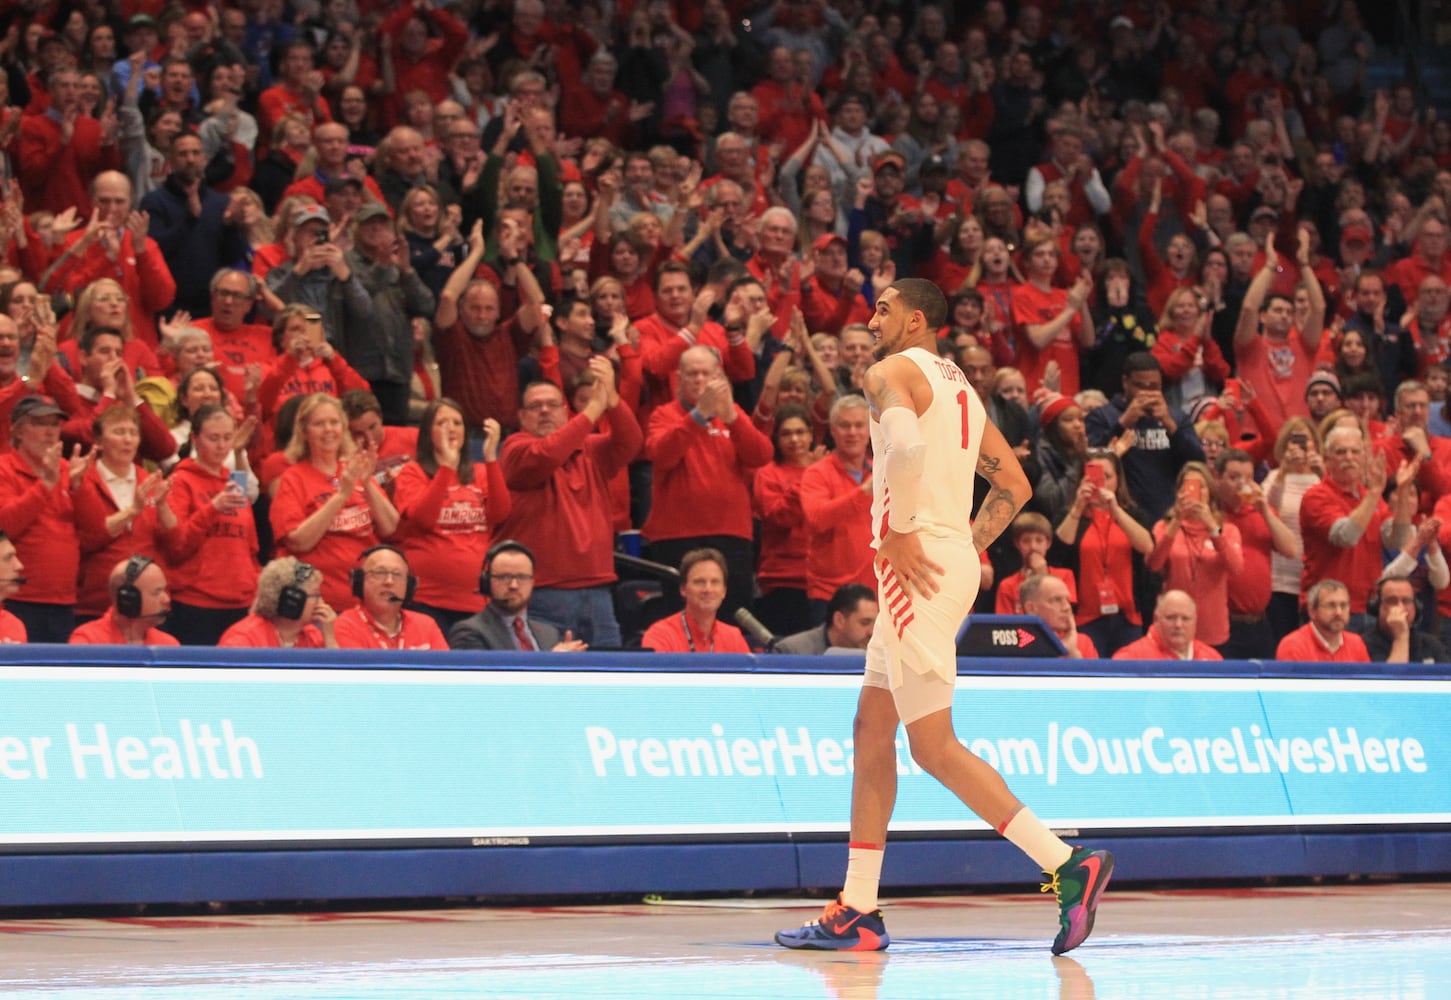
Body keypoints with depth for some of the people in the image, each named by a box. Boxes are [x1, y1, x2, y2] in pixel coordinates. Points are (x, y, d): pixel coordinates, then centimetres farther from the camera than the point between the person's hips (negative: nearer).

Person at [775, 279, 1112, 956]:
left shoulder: (893, 372, -6)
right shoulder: (959, 387, 21)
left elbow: (906, 447, -27)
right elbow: (1014, 485, 22)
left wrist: (899, 533, -19)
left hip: (918, 564, -10)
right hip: (952, 559, 10)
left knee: (933, 745, -10)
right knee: (870, 731, 15)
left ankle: (1068, 866, -17)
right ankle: (857, 913, 17)